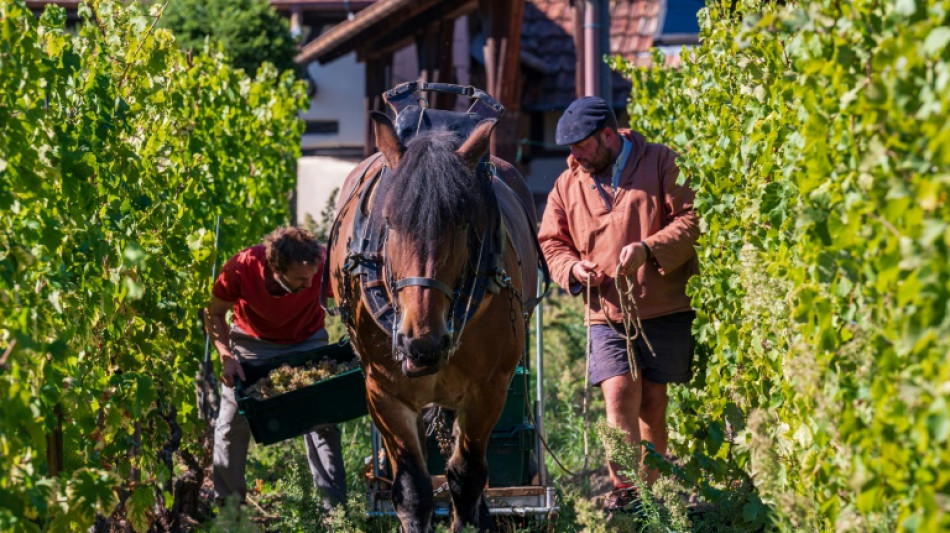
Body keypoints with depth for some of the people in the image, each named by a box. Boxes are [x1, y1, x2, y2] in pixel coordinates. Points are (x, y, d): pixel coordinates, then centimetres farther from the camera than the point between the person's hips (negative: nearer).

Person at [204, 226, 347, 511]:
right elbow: (215, 313, -14)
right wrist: (227, 357, -26)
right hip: (253, 342, 0)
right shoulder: (241, 268, -34)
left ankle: (335, 506, 5)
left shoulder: (324, 263, -34)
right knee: (232, 424, 2)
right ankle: (225, 502, 18)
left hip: (307, 340, 0)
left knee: (322, 421, -5)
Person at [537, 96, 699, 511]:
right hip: (607, 313, 2)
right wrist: (573, 268, -5)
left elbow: (691, 219, -7)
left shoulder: (661, 164, 0)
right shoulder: (568, 184, 12)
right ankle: (625, 489, -15)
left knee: (653, 404, 4)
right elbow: (552, 242, 17)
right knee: (620, 394, -14)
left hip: (666, 309, -2)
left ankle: (648, 490, 14)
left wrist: (649, 248, -22)